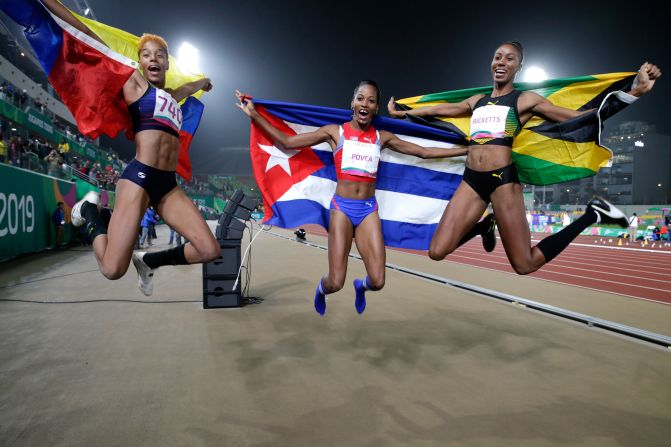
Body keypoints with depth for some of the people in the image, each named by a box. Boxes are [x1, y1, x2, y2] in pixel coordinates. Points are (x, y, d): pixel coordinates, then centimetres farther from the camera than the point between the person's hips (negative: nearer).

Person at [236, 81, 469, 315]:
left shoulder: (382, 137, 8)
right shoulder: (335, 132, 1)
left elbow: (424, 152, 12)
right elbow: (287, 142, 2)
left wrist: (465, 149, 12)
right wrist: (254, 115, -2)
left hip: (368, 209, 2)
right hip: (341, 207, -2)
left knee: (378, 282, -6)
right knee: (336, 283, -6)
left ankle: (361, 285, 33)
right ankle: (321, 289, 34)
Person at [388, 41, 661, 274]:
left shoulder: (525, 100, 6)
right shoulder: (476, 102, 19)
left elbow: (579, 116, 4)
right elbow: (438, 110, 31)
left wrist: (634, 92, -3)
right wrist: (402, 113, 37)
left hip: (503, 179, -4)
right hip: (471, 180, 4)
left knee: (525, 265, -5)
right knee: (437, 252, -7)